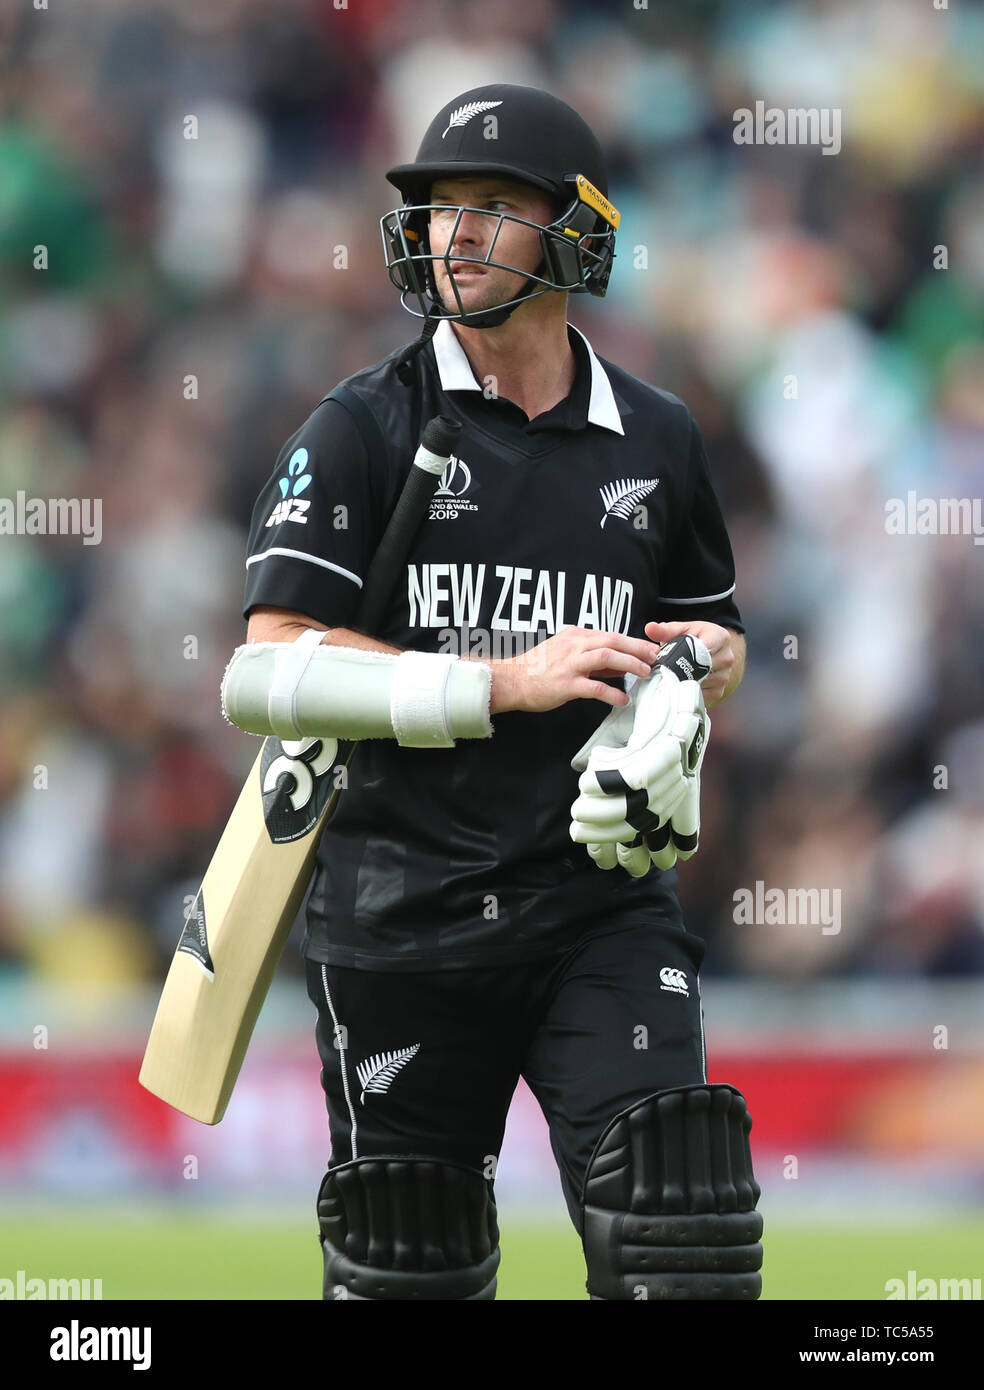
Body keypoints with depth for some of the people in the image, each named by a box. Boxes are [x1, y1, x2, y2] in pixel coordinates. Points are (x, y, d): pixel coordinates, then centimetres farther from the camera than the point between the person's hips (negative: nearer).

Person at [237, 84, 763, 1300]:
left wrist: (707, 663, 0)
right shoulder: (361, 430, 0)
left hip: (601, 908, 2)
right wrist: (510, 682, -17)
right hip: (404, 913, -1)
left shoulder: (655, 442, 10)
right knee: (406, 1267, 7)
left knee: (678, 1245, -13)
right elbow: (278, 663, -10)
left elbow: (713, 631, 25)